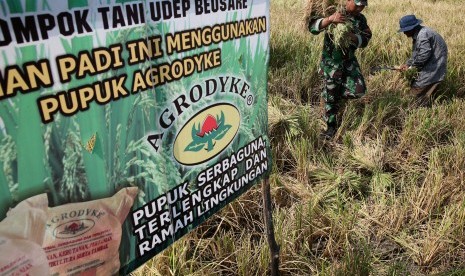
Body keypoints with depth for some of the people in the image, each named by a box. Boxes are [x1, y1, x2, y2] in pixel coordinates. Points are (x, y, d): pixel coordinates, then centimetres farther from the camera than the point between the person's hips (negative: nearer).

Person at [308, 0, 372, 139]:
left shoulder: (361, 19, 4)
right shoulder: (333, 12, -11)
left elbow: (365, 40, -1)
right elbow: (313, 27, -24)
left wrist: (352, 36, -23)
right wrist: (330, 19, -43)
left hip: (349, 61, 4)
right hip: (331, 62, -4)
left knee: (358, 90, -10)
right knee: (330, 96, 3)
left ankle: (338, 93, 21)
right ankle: (331, 125, 21)